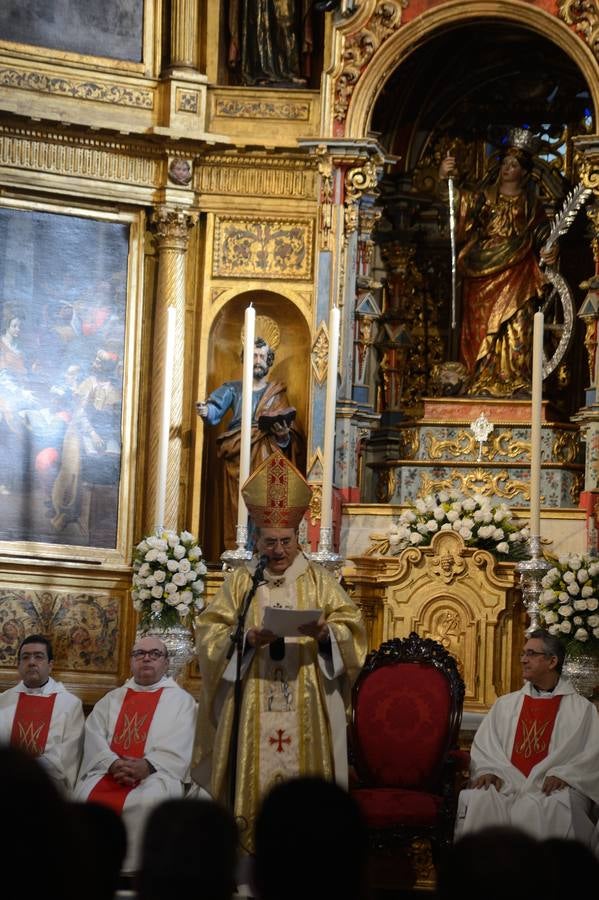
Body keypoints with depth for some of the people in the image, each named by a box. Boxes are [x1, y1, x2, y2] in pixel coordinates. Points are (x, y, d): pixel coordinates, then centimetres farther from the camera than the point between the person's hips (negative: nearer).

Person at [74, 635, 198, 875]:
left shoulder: (181, 700, 14)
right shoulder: (112, 699, 24)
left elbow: (179, 747, 0)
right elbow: (94, 737, 9)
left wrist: (146, 766, -18)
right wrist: (114, 764, -12)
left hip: (157, 774, -3)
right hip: (108, 773, 3)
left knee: (144, 803, -36)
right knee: (86, 796, -28)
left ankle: (132, 872, -28)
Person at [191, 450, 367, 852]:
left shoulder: (320, 580, 9)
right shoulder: (241, 582, 10)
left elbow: (350, 627, 1)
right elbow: (212, 632, 2)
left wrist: (324, 632, -20)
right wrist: (248, 638, -16)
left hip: (306, 701, 0)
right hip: (252, 699, 1)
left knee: (303, 772, -6)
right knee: (256, 774, -4)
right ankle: (252, 845, -2)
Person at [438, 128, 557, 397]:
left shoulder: (530, 203, 12)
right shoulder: (484, 197, 11)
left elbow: (542, 234, 8)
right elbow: (458, 201, -4)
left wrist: (550, 250, -15)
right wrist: (444, 177, -22)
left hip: (516, 272, -1)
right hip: (484, 270, 1)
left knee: (516, 324, -12)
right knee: (482, 324, -4)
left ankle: (516, 383, -12)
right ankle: (483, 383, -2)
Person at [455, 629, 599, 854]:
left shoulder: (581, 709, 12)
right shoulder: (505, 704, 23)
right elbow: (483, 745, 14)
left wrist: (562, 774, -15)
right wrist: (487, 770, -7)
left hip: (550, 787, -3)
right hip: (506, 783, 3)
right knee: (475, 800, -30)